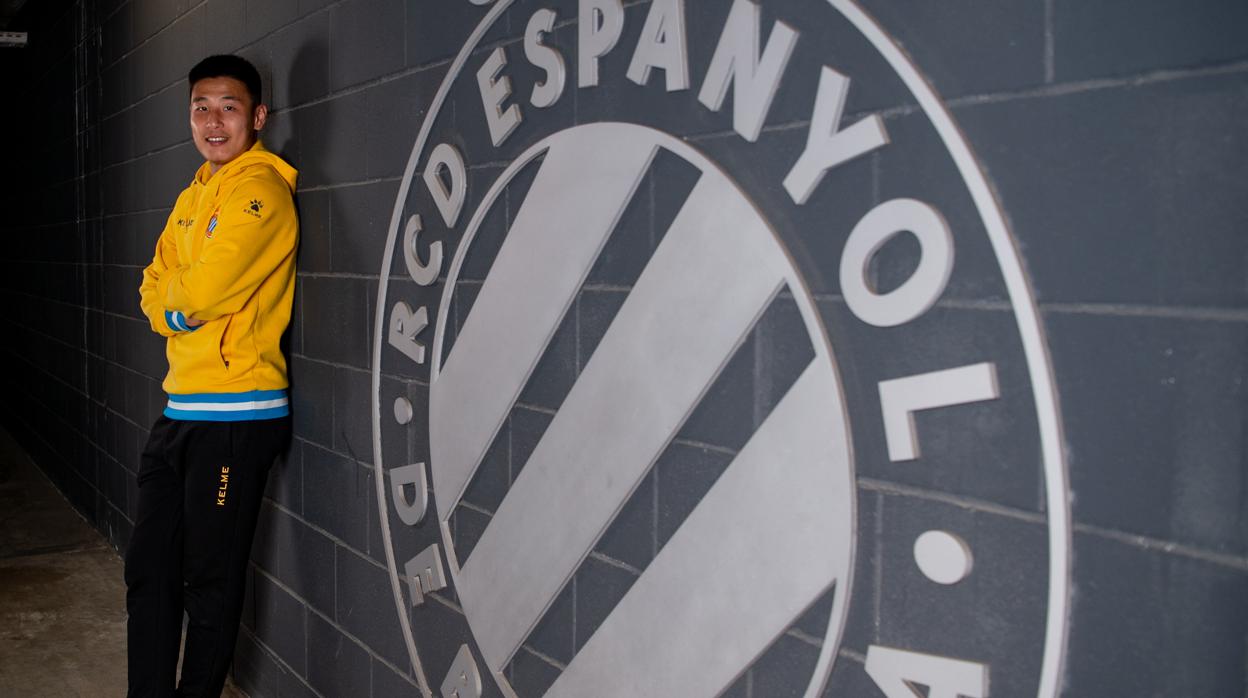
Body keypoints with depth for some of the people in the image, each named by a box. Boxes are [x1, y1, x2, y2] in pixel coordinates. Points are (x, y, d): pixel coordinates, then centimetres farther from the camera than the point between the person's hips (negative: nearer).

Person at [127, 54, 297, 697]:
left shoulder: (259, 186, -11)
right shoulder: (192, 198, 17)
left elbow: (203, 292, -19)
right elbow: (155, 295, 14)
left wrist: (174, 298, 1)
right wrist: (187, 305, -6)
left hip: (235, 414, -9)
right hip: (180, 409, 9)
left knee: (210, 582, 2)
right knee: (149, 570, 15)